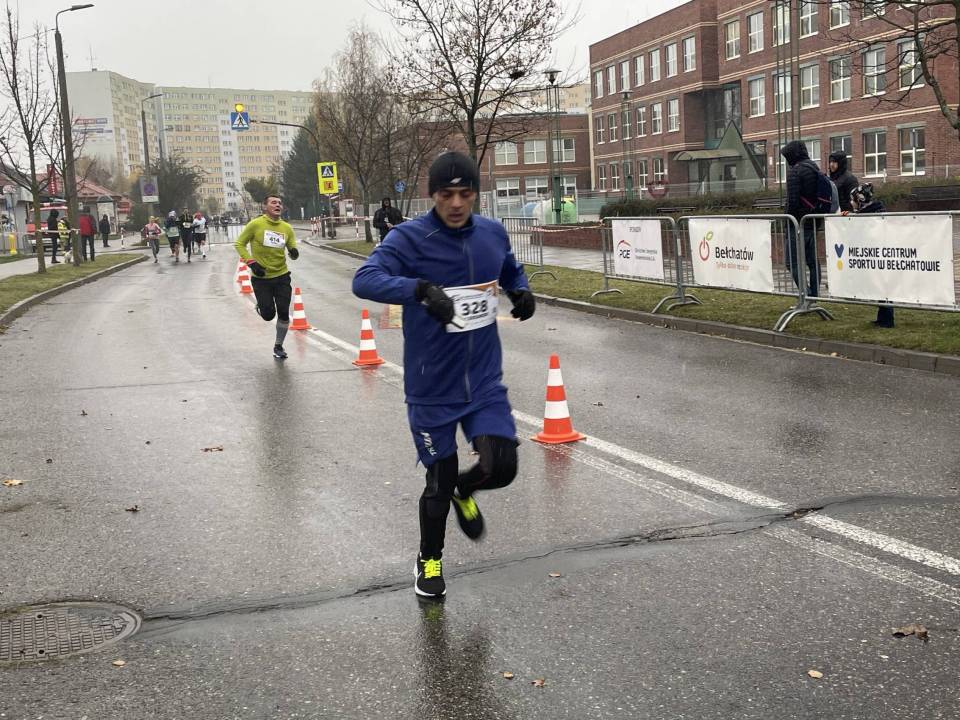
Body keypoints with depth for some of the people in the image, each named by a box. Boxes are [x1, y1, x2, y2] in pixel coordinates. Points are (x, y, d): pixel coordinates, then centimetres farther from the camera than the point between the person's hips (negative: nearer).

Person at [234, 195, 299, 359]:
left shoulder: (286, 228, 1)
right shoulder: (255, 224, -10)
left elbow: (292, 249, 10)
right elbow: (239, 244, -4)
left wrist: (294, 252, -14)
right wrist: (251, 263, -14)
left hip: (282, 276, 3)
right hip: (261, 278, -3)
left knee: (283, 313, -1)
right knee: (268, 315, -4)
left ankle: (278, 346, 20)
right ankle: (261, 306, 34)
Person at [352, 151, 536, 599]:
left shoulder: (493, 233, 1)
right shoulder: (409, 238, -14)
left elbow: (511, 271, 22)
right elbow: (364, 281, -29)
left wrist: (521, 291, -1)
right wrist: (419, 288, -46)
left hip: (485, 381, 3)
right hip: (432, 389, -3)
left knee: (501, 468, -7)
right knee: (439, 483, 7)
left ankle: (464, 493, 32)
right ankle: (429, 560, 36)